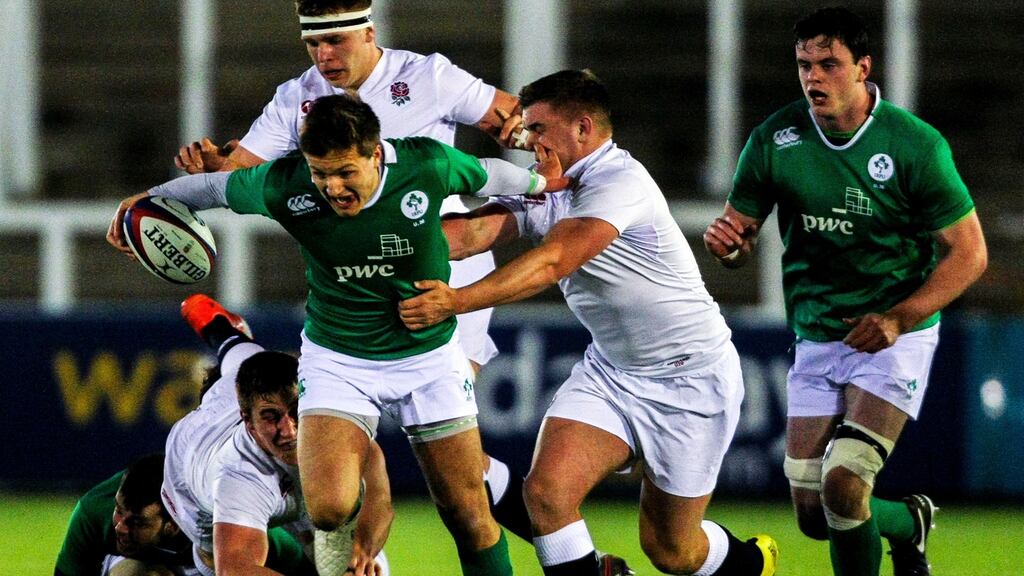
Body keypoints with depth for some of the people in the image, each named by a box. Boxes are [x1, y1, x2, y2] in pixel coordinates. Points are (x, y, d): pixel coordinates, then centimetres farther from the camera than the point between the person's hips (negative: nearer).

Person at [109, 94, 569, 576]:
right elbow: (215, 187, 0)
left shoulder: (428, 165, -20)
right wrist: (146, 201, 5)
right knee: (328, 510, -21)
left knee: (470, 518, 2)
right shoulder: (284, 185, -21)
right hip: (336, 359, -1)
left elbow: (483, 175, 3)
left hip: (429, 354, 1)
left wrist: (537, 182, 19)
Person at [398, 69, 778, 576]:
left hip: (689, 379, -7)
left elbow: (551, 263, -35)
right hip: (609, 369, 7)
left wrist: (457, 301, -44)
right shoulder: (544, 191, 1)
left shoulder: (619, 184, -24)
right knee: (546, 490, -16)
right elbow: (476, 231, -14)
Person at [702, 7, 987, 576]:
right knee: (815, 517, 3)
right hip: (816, 339, 4)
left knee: (843, 483, -23)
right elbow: (739, 233, 4)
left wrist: (898, 318, -22)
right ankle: (908, 523, 36)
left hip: (895, 338, -4)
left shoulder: (916, 145, -14)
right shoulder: (776, 138, -5)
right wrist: (726, 241, -22)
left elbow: (968, 252, -10)